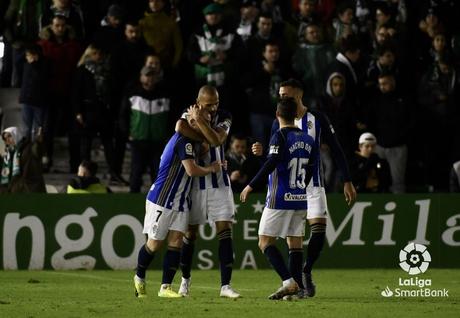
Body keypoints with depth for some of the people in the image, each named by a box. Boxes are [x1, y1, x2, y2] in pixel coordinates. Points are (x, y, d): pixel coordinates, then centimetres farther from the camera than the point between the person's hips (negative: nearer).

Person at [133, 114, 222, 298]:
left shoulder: (185, 140, 14)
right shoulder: (184, 141, -18)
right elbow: (192, 170, -24)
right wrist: (211, 169, -7)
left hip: (179, 203, 9)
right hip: (161, 201, -9)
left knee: (176, 241, -3)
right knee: (155, 244, 2)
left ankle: (165, 287, -4)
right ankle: (139, 278, 25)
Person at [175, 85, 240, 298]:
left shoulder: (224, 118, -2)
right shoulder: (189, 114, -6)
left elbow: (217, 140, -20)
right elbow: (180, 128, -30)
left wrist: (199, 120, -22)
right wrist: (205, 141, -23)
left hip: (219, 182, 1)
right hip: (195, 182, -1)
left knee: (225, 231, -7)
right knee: (190, 232, 5)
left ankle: (225, 285, -8)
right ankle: (185, 280, 24)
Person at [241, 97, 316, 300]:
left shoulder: (280, 136, -10)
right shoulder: (308, 140, 10)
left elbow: (271, 164, -22)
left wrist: (250, 186, -17)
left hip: (279, 200, -6)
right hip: (300, 200, 6)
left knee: (265, 243, -1)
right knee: (295, 245, 8)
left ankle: (288, 281, -15)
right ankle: (297, 287, 3)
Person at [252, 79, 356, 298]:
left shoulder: (317, 119, -3)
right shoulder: (279, 123, 3)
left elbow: (336, 150, 0)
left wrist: (347, 181, -3)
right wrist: (262, 152, -15)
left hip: (313, 185, -2)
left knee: (319, 228, -12)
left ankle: (306, 271, 8)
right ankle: (299, 284, 8)